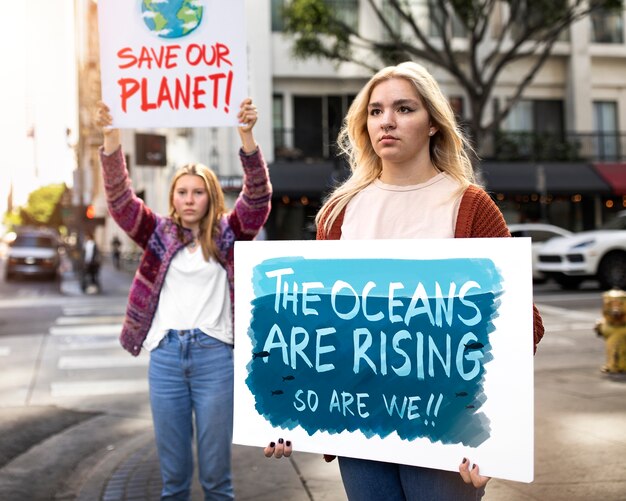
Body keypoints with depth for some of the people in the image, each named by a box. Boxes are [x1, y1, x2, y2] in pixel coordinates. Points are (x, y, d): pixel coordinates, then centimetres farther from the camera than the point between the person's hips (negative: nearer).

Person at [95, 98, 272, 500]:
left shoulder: (228, 235, 6)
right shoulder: (161, 234, 10)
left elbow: (258, 196, -7)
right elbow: (121, 199, 0)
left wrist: (247, 136, -22)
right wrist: (111, 137, -14)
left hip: (215, 354, -2)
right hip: (165, 355, 2)